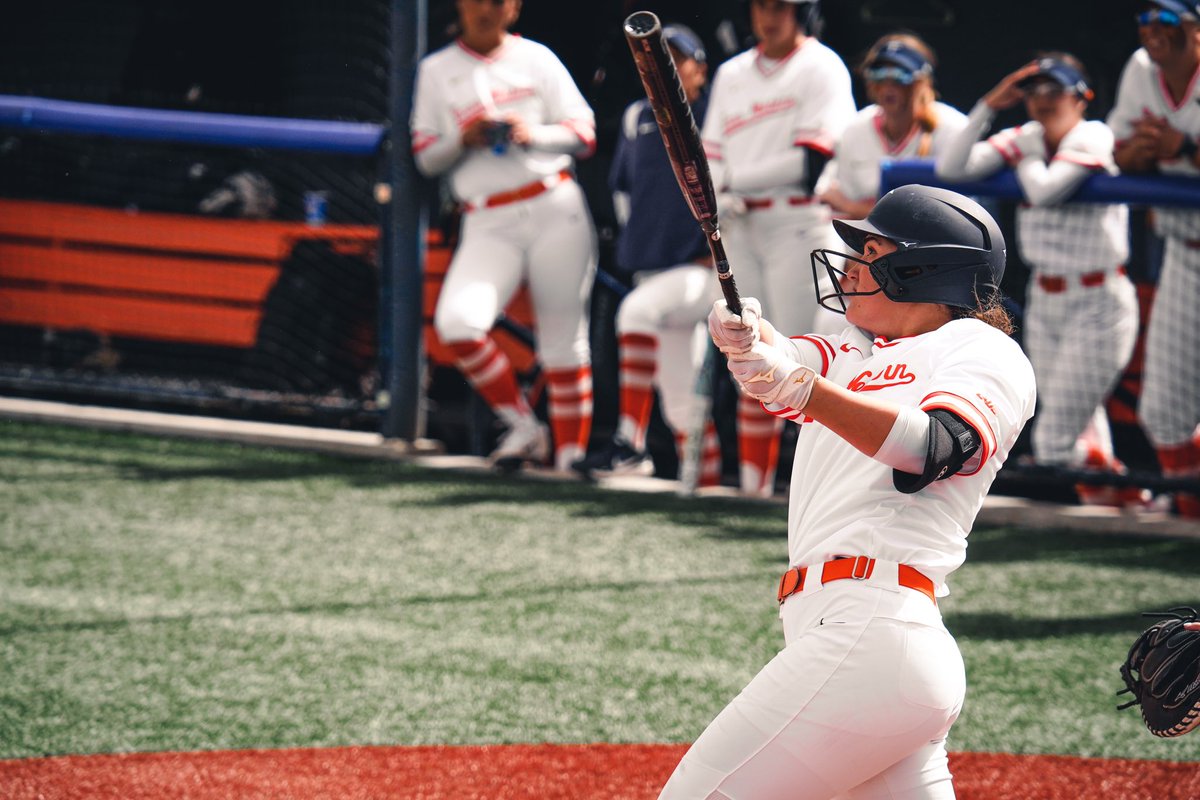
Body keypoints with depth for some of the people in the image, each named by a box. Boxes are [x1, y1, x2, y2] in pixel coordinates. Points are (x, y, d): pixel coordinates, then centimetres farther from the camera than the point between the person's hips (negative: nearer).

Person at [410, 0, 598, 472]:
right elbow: (425, 158, 10)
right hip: (488, 225, 1)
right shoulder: (436, 71, 12)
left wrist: (534, 134, -14)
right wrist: (463, 139, -10)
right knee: (456, 321, -21)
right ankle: (523, 428, -7)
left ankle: (572, 452, 8)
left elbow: (584, 133, 6)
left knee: (564, 339, -2)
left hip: (555, 209, -1)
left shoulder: (537, 59, 10)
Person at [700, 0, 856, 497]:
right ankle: (753, 481, 6)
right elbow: (711, 155, 14)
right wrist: (715, 196, -7)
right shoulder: (732, 74, 17)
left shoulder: (822, 68, -2)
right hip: (740, 230, 6)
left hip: (799, 226, -6)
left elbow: (811, 162, -12)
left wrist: (736, 181, -10)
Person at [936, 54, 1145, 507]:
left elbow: (1045, 191, -27)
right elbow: (951, 168, -5)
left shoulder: (1093, 139, -12)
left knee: (1054, 445, -11)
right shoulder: (1023, 140, 6)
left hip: (1098, 303, -7)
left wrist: (1026, 157, -6)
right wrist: (989, 107, -8)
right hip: (1043, 300, 7)